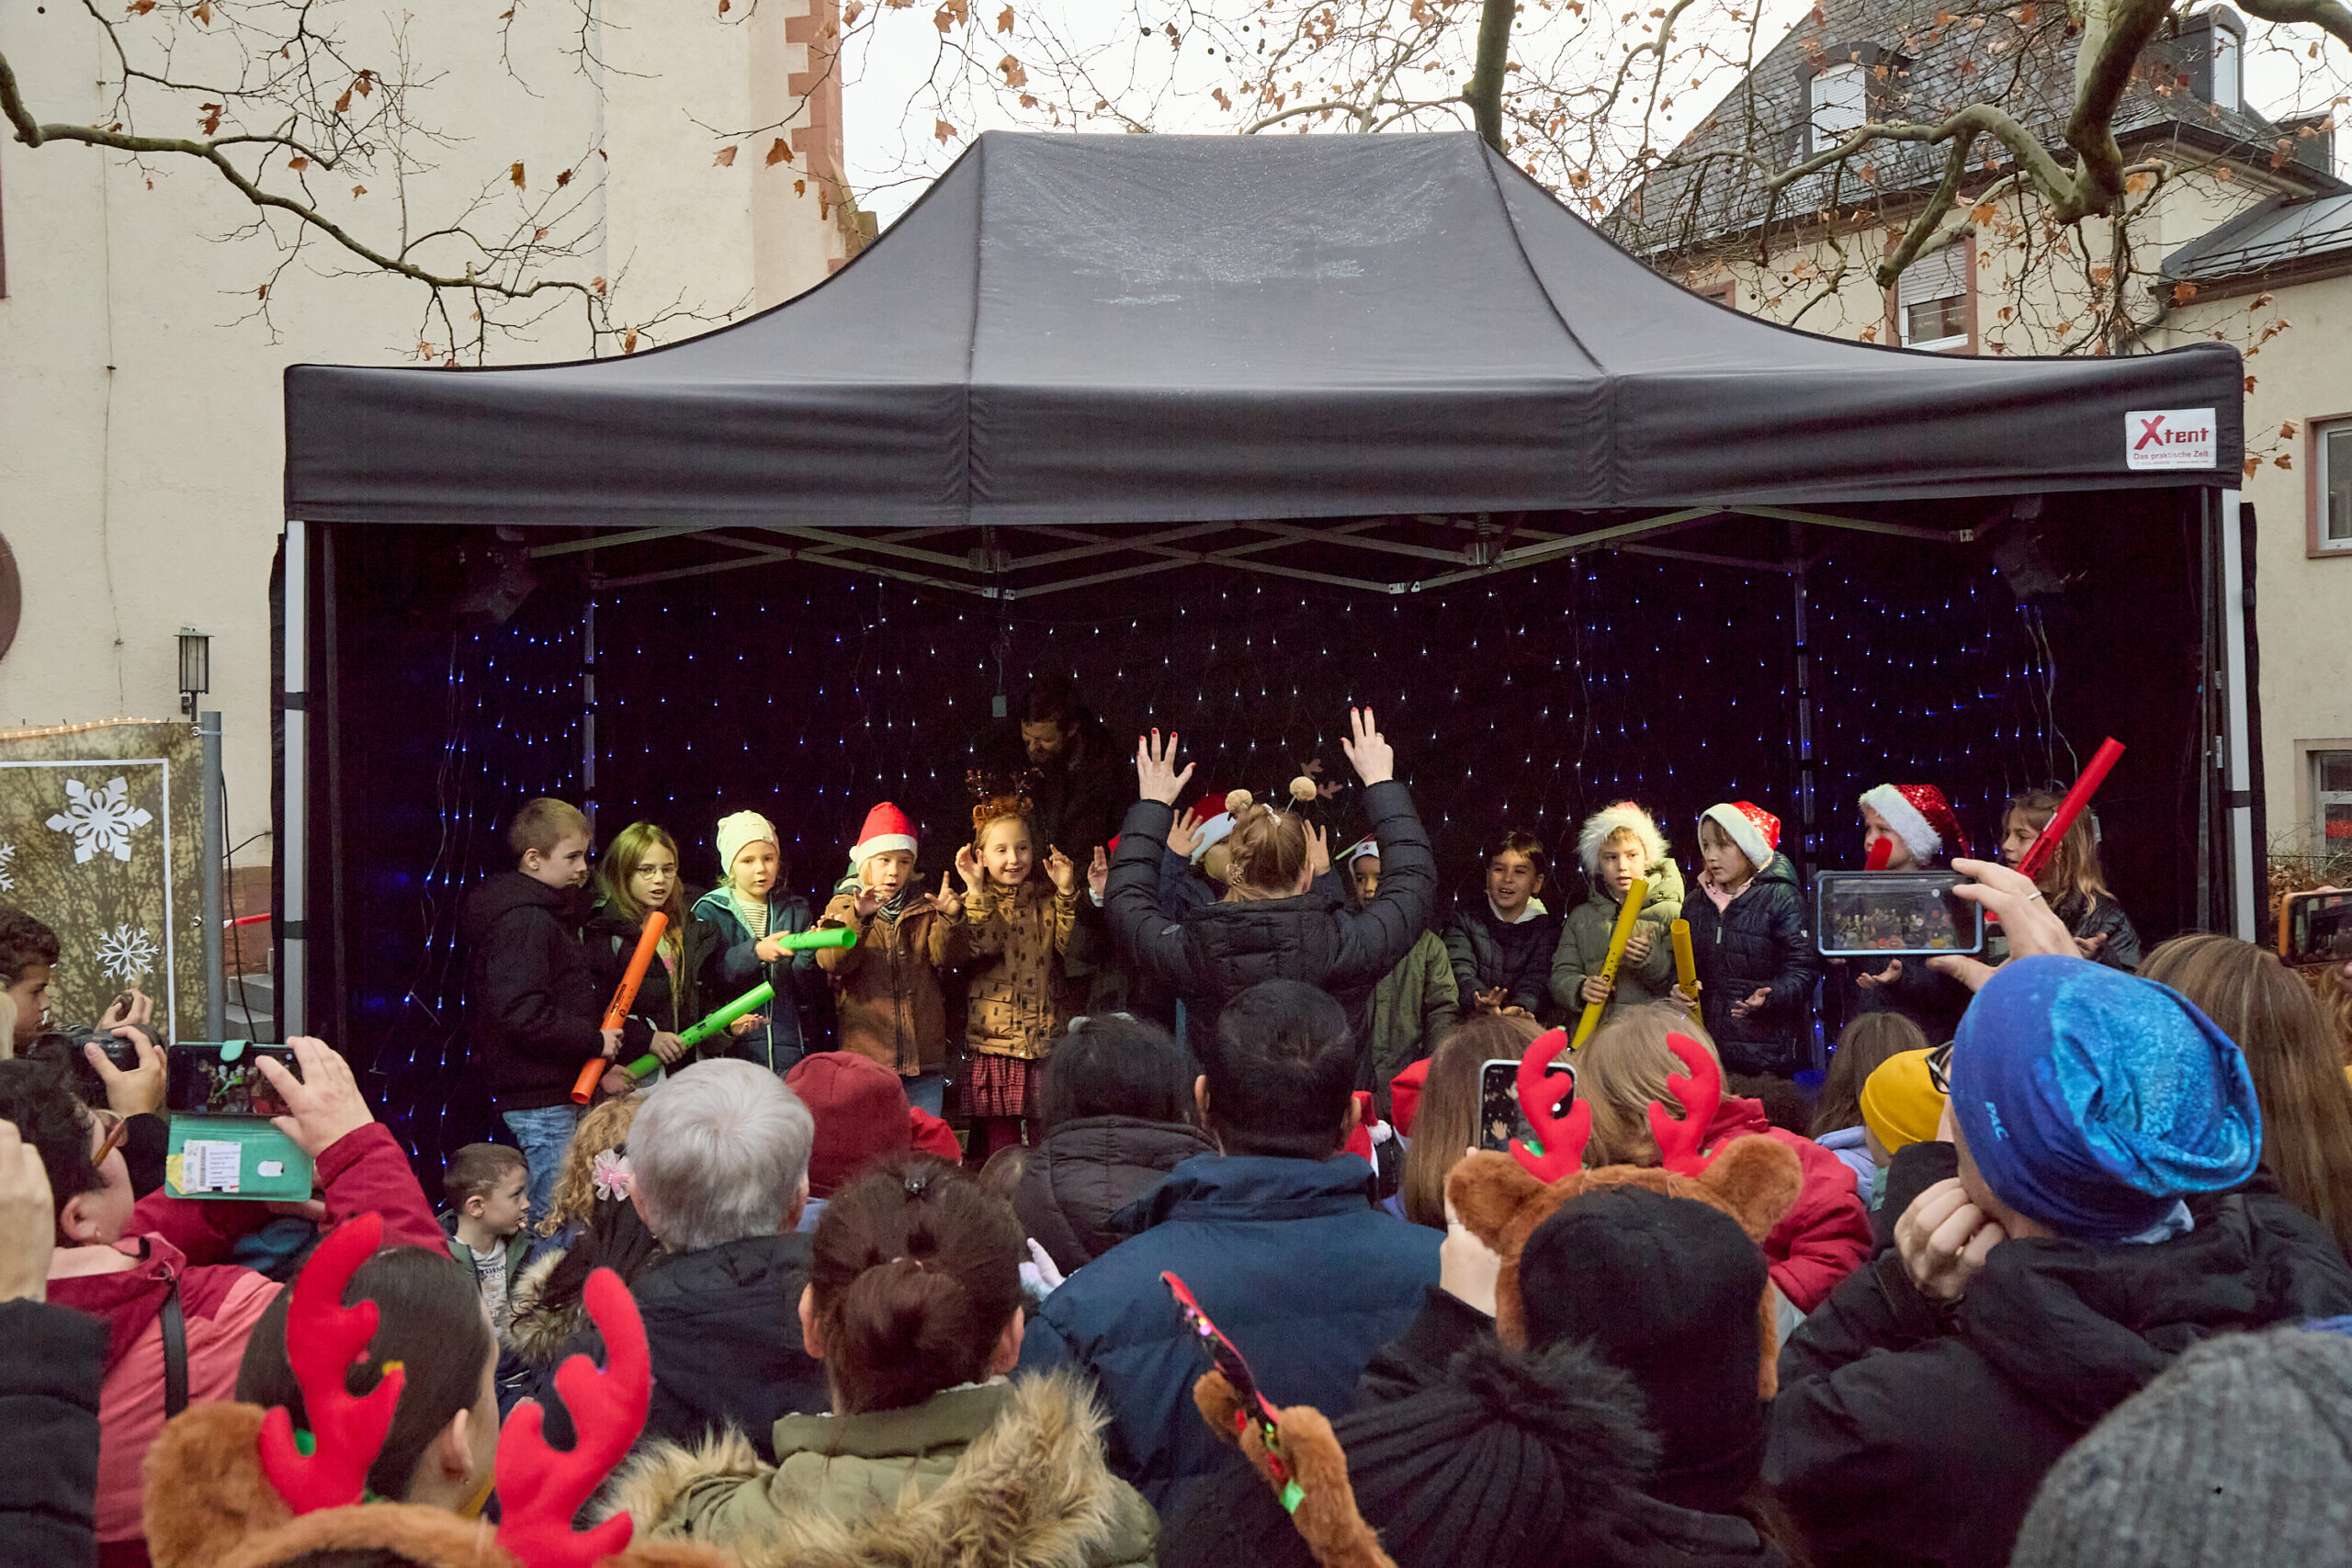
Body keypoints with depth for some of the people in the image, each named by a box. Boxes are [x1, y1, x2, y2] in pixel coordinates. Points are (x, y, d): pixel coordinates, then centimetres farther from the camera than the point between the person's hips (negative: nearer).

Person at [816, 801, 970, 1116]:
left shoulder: (925, 910, 14)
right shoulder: (843, 907, 7)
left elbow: (948, 956, -3)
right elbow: (831, 960, -11)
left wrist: (951, 918, -21)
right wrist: (858, 917, -27)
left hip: (923, 1059, 2)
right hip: (864, 1057, -2)